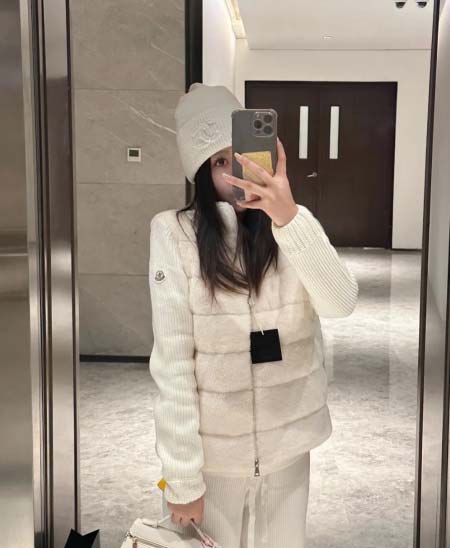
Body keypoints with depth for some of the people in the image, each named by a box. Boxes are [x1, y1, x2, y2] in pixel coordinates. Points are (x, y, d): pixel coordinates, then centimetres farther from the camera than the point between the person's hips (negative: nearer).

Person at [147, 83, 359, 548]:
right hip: (208, 447, -3)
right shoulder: (175, 233, -14)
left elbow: (341, 304, -19)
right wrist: (182, 478, -13)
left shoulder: (294, 224, -2)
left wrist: (289, 218, -32)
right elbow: (171, 362, -14)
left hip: (287, 441, 3)